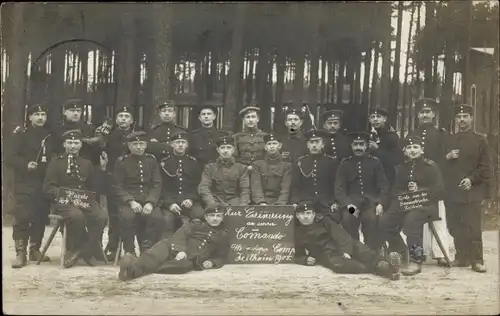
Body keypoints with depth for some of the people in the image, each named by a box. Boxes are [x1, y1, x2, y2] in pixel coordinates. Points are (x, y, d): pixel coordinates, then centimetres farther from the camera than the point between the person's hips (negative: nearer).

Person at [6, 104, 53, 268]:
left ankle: (35, 249, 18)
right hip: (25, 185, -5)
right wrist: (25, 164, -21)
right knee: (22, 217, -12)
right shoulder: (20, 135, 0)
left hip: (45, 185, 5)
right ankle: (21, 253, -10)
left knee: (41, 218, 6)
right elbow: (9, 158, -6)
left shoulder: (50, 137, 15)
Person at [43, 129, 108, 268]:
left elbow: (94, 188, 21)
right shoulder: (56, 162, 9)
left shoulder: (87, 164, 20)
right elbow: (48, 187, 0)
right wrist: (68, 197, -17)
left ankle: (82, 251, -16)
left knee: (102, 216, -28)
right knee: (77, 215, -37)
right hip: (63, 201, -3)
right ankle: (90, 248, -13)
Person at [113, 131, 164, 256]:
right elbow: (118, 187, 0)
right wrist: (131, 202, -16)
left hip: (149, 200, 2)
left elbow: (157, 184, 4)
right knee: (127, 217, -34)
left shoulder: (152, 160, 11)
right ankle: (129, 251, -13)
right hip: (128, 200, -1)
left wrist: (150, 202, -13)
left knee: (157, 218, -29)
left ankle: (146, 250, -11)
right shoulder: (122, 162, 5)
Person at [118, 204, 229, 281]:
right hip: (176, 249, 2)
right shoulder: (196, 224, 17)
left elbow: (222, 257, 21)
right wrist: (181, 250, -18)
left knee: (185, 265, -39)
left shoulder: (223, 235, 19)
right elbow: (180, 234, 2)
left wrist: (212, 262, -3)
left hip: (190, 260, -1)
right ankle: (137, 264, -62)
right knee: (164, 244, -34)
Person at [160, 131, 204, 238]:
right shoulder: (164, 163, 10)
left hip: (190, 201, 1)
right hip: (170, 201, -1)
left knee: (201, 215, -28)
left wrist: (191, 199, -8)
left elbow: (199, 184, 11)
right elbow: (161, 186, 4)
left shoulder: (194, 162, 16)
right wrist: (169, 203, -12)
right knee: (167, 220, -31)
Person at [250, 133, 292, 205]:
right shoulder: (257, 165, 12)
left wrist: (279, 204, -16)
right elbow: (256, 187, 1)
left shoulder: (287, 166, 10)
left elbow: (285, 189, 0)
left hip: (279, 203, 0)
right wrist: (262, 203, -15)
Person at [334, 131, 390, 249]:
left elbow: (384, 186, 6)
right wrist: (348, 204, -16)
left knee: (371, 218, -32)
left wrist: (380, 203, -13)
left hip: (371, 200, 0)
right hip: (351, 200, 0)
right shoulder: (344, 164, 9)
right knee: (348, 218, -31)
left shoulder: (375, 162, 10)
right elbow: (339, 189, 2)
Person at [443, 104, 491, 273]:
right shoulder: (449, 141, 15)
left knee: (473, 226, -7)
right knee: (455, 226, 6)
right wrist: (447, 157, -3)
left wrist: (472, 179, -14)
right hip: (452, 191, 4)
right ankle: (461, 257, 17)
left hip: (471, 191, -4)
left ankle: (476, 260, -1)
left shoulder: (480, 140, 4)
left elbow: (485, 167, 0)